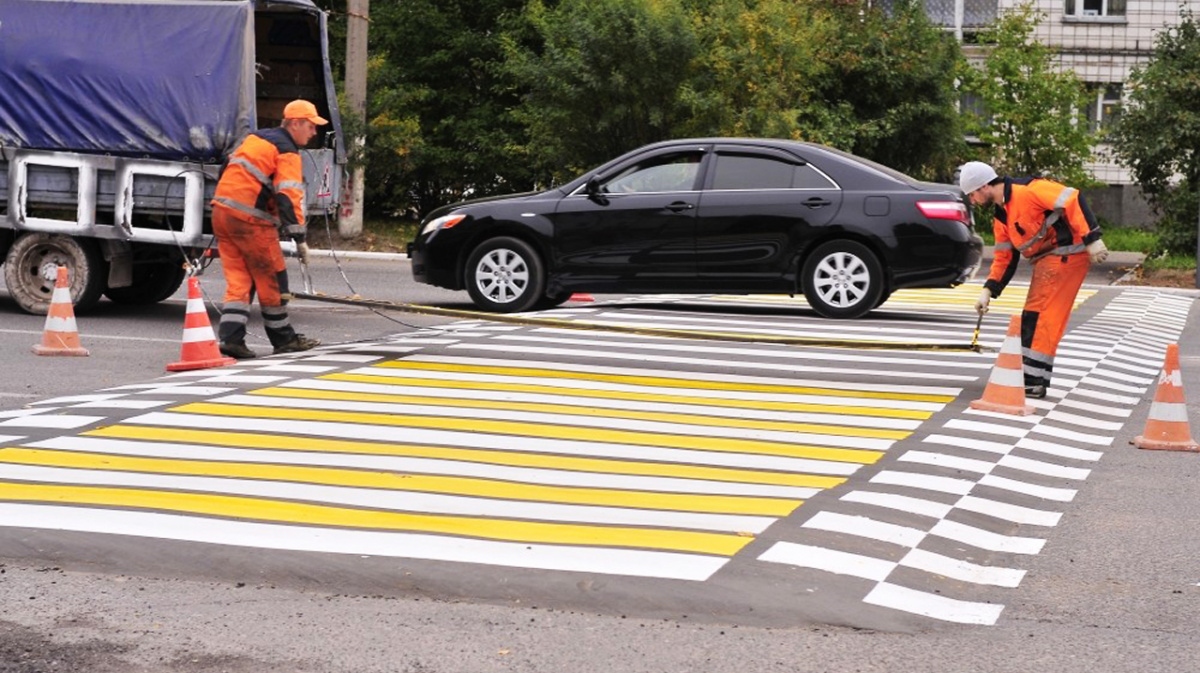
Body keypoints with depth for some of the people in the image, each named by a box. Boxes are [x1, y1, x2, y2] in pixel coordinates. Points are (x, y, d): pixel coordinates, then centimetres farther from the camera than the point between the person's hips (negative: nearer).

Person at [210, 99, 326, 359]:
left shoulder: (256, 138, 18)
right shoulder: (287, 153, -8)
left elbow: (226, 170, 24)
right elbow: (289, 197, -19)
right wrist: (299, 238, -21)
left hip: (221, 210, 8)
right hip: (250, 219, -8)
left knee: (238, 278, 6)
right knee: (272, 279, 5)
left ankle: (230, 337, -6)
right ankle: (283, 339, 15)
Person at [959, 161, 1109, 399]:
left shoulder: (1027, 190, -17)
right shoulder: (1001, 218, 14)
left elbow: (1072, 200, -21)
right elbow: (1004, 258, 20)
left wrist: (1091, 238, -24)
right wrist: (988, 291, 10)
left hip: (1067, 252, -10)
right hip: (1047, 260, 10)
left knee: (1038, 314, -10)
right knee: (1033, 318, 10)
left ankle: (1033, 381, -8)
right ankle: (1034, 379, 17)